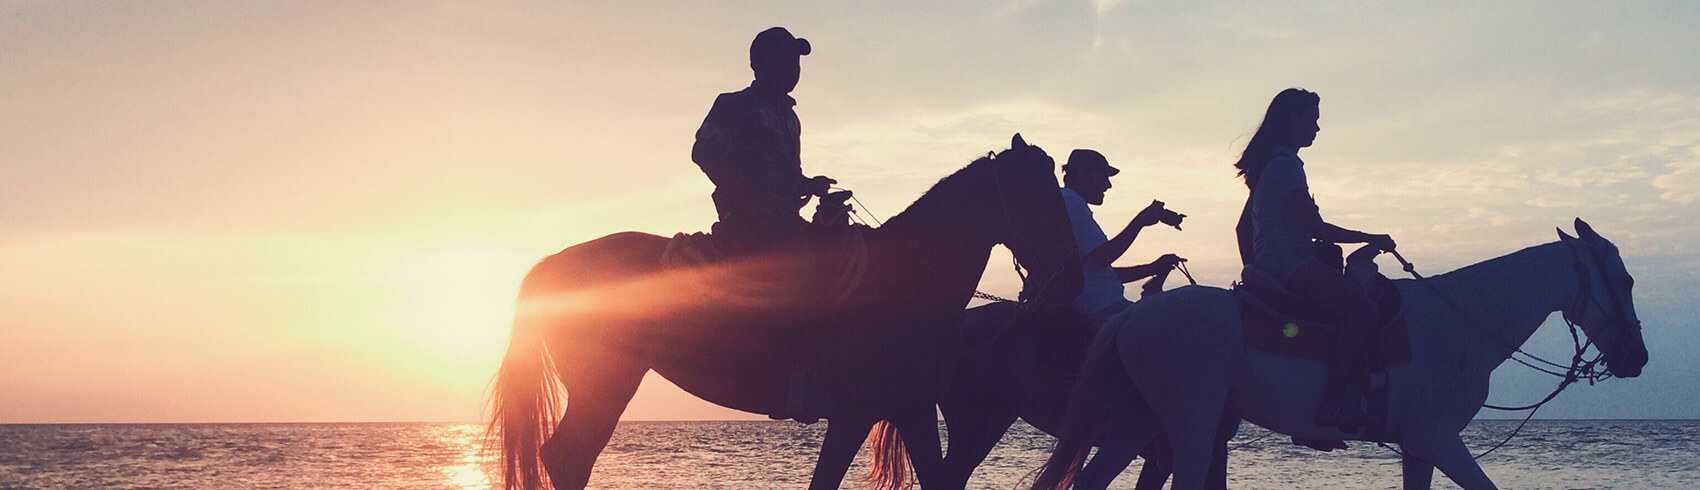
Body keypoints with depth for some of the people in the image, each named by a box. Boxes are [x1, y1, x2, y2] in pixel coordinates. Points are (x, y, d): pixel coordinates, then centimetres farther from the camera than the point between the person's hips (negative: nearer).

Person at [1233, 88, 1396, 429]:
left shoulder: (1267, 164, 20)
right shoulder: (1287, 164, -10)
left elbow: (1243, 228, 26)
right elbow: (1316, 227, -15)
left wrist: (1253, 271, 30)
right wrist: (1369, 239, -6)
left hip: (1268, 267, 11)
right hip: (1291, 265, -11)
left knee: (1357, 302, 13)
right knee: (1361, 308, -24)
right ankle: (1331, 404, -30)